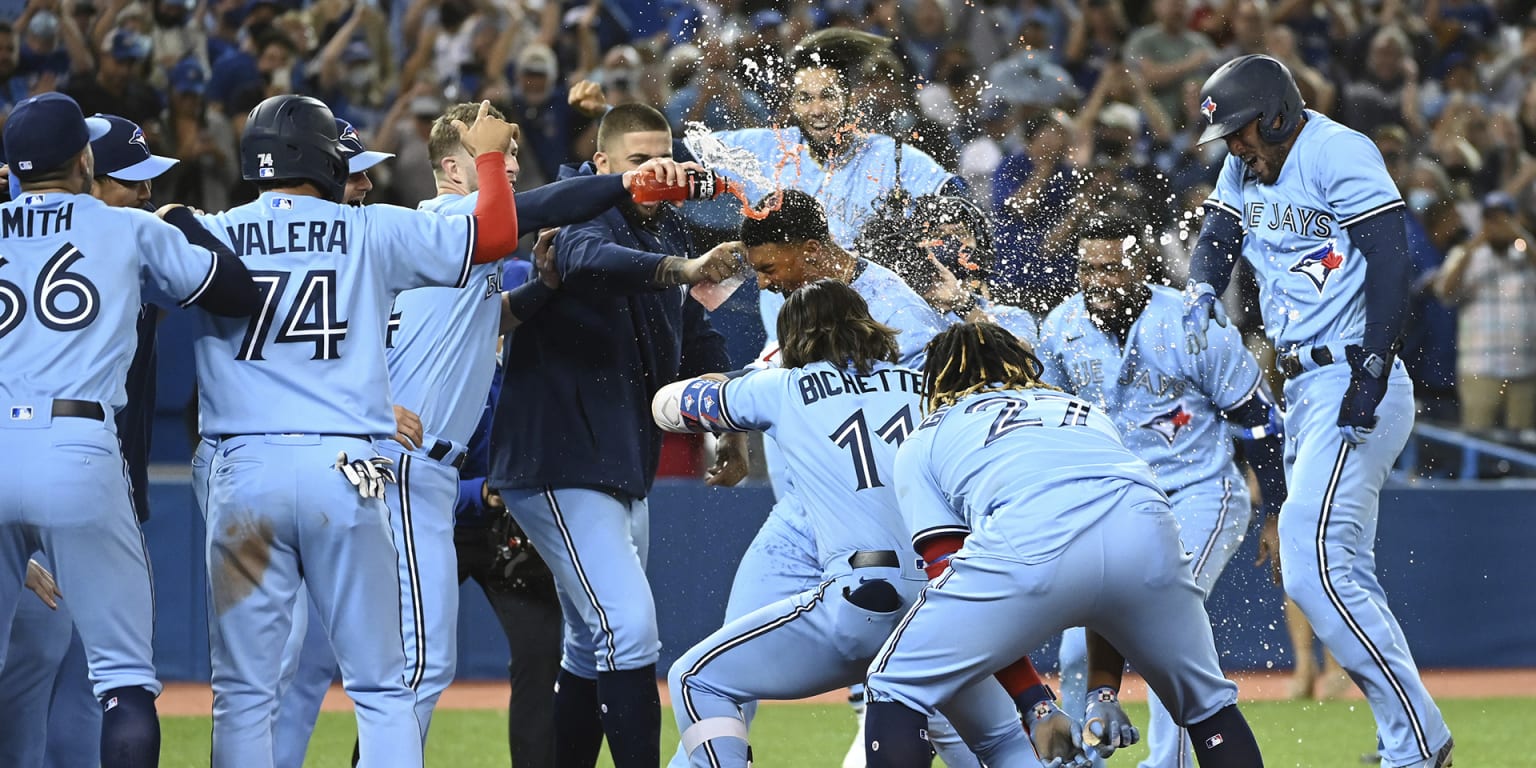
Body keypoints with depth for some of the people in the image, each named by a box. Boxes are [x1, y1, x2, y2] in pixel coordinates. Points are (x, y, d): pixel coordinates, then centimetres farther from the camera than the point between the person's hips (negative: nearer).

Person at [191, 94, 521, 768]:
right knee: (382, 687, 5)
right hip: (346, 470, -1)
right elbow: (495, 234, 6)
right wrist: (490, 155, 23)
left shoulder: (206, 235, 5)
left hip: (244, 475, 1)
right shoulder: (371, 232, 4)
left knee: (244, 691, 4)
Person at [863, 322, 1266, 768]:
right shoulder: (1090, 416, 42)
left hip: (1030, 536, -3)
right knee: (1207, 702, 27)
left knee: (896, 689, 15)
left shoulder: (923, 443, 31)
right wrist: (1104, 693, 31)